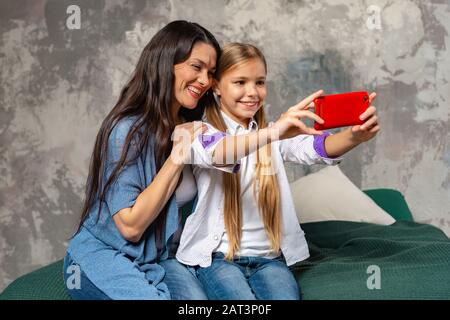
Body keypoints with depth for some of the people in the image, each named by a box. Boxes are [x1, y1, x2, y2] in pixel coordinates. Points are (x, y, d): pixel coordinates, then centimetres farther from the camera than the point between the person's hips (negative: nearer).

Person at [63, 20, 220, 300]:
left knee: (197, 296, -27)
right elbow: (130, 227, -20)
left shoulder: (192, 129, 4)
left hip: (163, 258, 4)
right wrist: (177, 155, -21)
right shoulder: (127, 130, -17)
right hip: (106, 256, -4)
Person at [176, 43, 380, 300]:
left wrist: (355, 136, -32)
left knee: (287, 295, -23)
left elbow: (316, 149, -10)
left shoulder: (275, 134, 9)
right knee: (241, 296, -27)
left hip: (269, 257, 3)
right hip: (217, 257, -3)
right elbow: (215, 153, -27)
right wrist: (273, 133, -44)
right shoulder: (202, 132, -3)